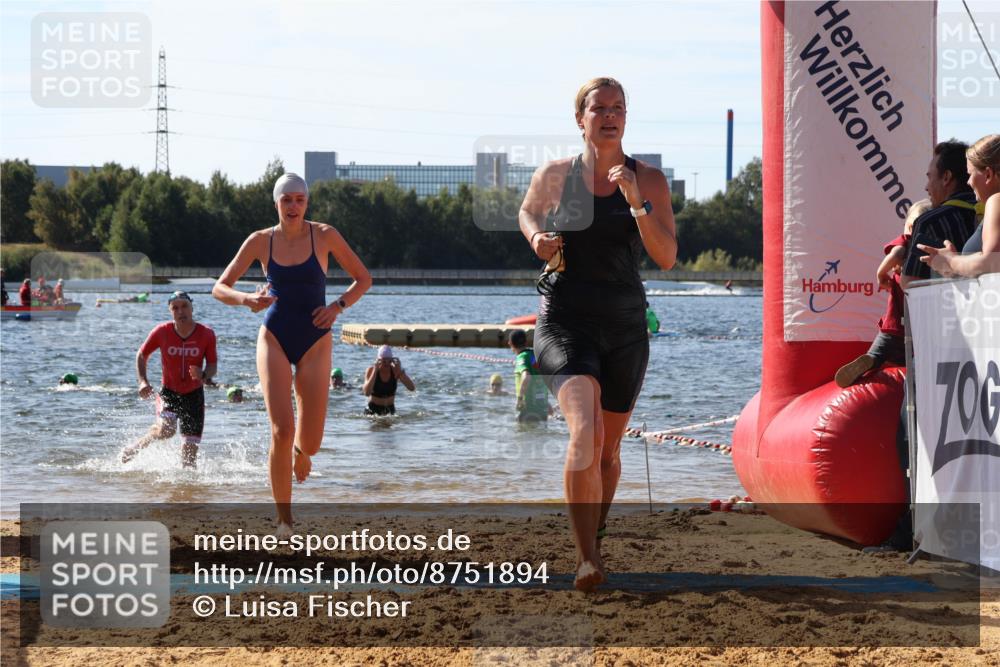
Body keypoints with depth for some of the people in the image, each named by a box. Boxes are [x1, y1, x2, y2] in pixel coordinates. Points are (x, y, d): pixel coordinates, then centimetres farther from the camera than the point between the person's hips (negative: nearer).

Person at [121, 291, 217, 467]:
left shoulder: (206, 334, -11)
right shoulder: (162, 332, -12)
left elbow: (213, 365, -3)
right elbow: (141, 355, 3)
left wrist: (203, 375, -27)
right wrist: (143, 382, -11)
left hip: (194, 394, 1)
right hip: (169, 392, -1)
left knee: (190, 446, 0)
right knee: (166, 430, -27)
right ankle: (136, 447, -1)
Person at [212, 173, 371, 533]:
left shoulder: (324, 236, -3)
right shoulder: (260, 241, -1)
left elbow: (363, 279, 6)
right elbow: (219, 287, 3)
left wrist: (338, 306, -11)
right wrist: (246, 299, -18)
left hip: (315, 343, 0)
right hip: (274, 340, 0)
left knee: (310, 444, -4)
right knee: (281, 431, -19)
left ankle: (298, 450, 38)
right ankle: (284, 518, -6)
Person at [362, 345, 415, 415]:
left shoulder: (395, 370, -7)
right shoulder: (371, 370, -13)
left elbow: (412, 388, -17)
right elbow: (366, 393, -27)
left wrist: (400, 370, -25)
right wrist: (375, 371, -29)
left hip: (390, 409, 2)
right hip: (373, 409, -2)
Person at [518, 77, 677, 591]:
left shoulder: (649, 180, 1)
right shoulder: (554, 176, 2)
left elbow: (666, 258, -8)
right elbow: (528, 211, 24)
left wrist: (636, 201, -19)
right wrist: (536, 236, 2)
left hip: (625, 324, 2)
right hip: (566, 321, -2)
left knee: (608, 448, 13)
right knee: (585, 431, -25)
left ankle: (593, 542, 37)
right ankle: (586, 559, -27)